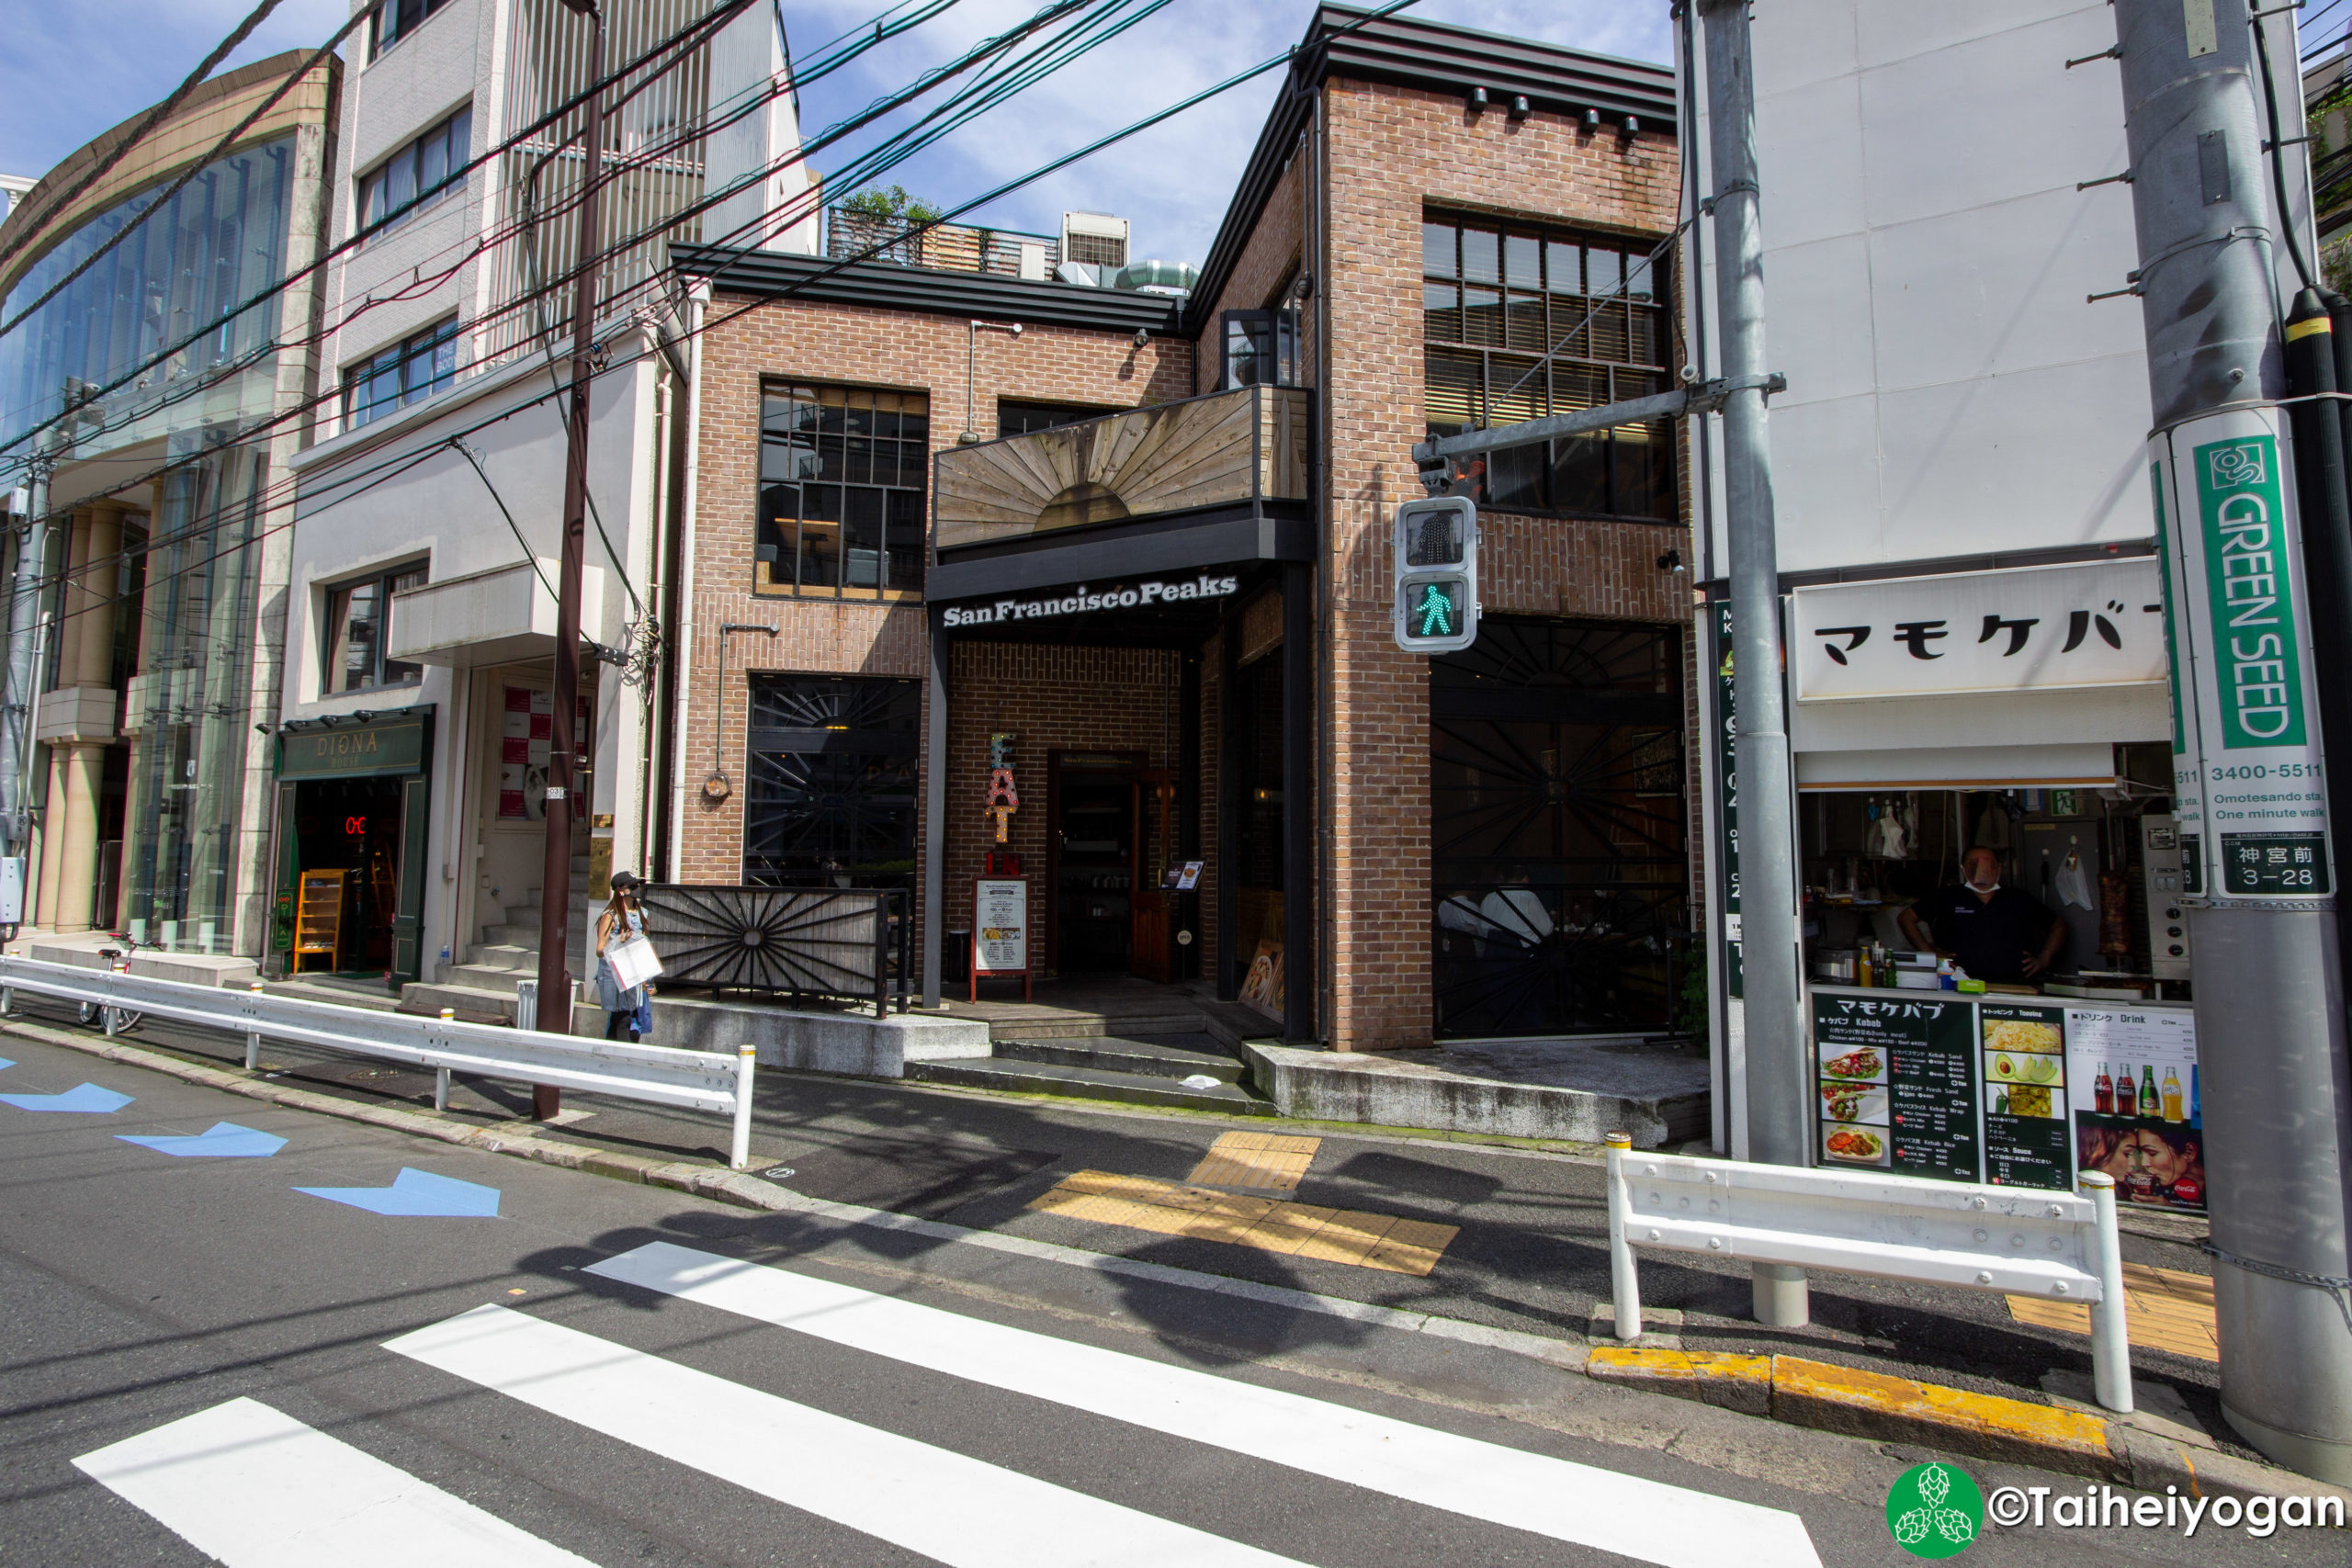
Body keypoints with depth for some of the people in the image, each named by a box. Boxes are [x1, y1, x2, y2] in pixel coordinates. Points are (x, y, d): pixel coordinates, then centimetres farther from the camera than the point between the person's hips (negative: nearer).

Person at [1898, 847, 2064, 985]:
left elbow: (2059, 926, 31)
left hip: (2016, 985, 3)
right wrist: (1928, 952, 3)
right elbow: (1906, 917, 13)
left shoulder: (2018, 900, 20)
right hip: (1964, 984, -2)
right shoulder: (1949, 897, 13)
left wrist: (2044, 959, 16)